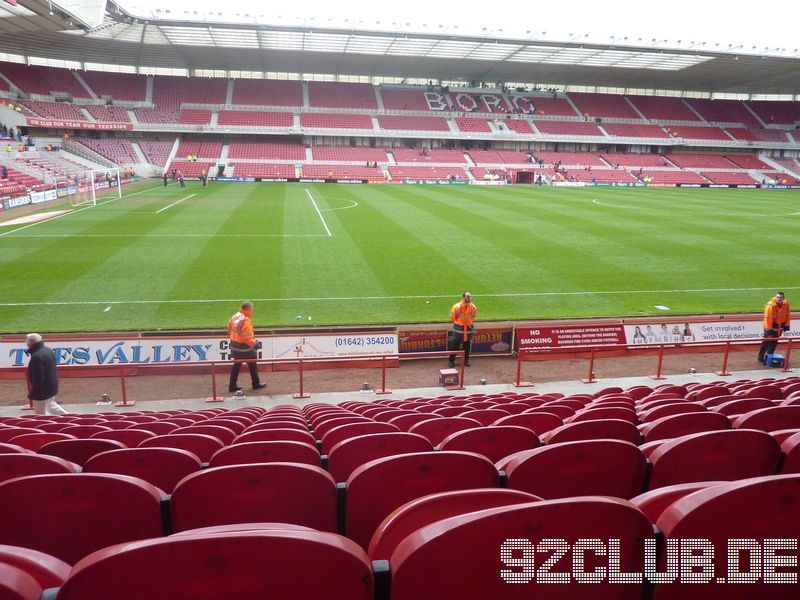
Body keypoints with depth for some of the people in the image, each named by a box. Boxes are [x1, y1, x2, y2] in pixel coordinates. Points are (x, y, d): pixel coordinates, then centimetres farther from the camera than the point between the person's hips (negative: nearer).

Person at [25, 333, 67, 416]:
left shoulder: (36, 357, -27)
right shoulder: (48, 350, 4)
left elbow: (38, 379, -27)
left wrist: (32, 394, -19)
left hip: (43, 390, -10)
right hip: (52, 386, 10)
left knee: (41, 415, 4)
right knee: (50, 405, 29)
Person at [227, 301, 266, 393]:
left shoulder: (234, 317, 1)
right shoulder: (246, 321, -25)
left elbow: (229, 330, 12)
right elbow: (247, 338, -27)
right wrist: (255, 344, -15)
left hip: (235, 347, 7)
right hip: (244, 348, -7)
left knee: (236, 366, 16)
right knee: (253, 365, 12)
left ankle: (232, 386, 20)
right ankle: (256, 384, 26)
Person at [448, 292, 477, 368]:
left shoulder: (473, 307, -5)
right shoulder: (457, 306, -16)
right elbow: (452, 317, -1)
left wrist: (469, 323, 10)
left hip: (469, 328, 3)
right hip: (458, 329, -3)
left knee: (467, 345, 11)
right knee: (455, 345, 1)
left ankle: (466, 361, 23)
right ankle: (452, 361, 10)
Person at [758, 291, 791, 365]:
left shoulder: (786, 304, -9)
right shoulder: (770, 305, -28)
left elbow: (787, 315, 6)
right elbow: (768, 318, -27)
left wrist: (786, 325, 7)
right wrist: (769, 330, -26)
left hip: (779, 326, 6)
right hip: (770, 326, -6)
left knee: (774, 342, 13)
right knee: (766, 342, 0)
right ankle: (761, 358, 10)